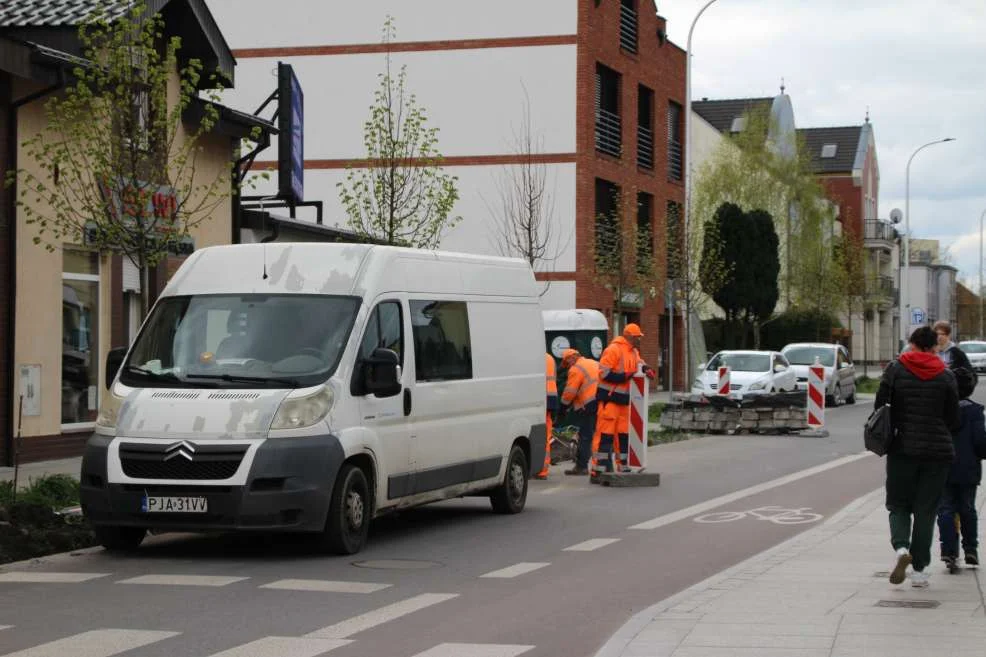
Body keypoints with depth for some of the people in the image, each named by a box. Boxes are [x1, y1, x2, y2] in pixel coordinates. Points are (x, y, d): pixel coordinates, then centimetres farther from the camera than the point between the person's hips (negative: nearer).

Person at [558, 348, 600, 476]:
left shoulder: (576, 369, -6)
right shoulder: (595, 364, 21)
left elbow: (570, 392, -10)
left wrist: (563, 407, 1)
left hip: (588, 405, -8)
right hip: (601, 402, 8)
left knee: (585, 437, -5)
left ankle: (581, 466, -4)